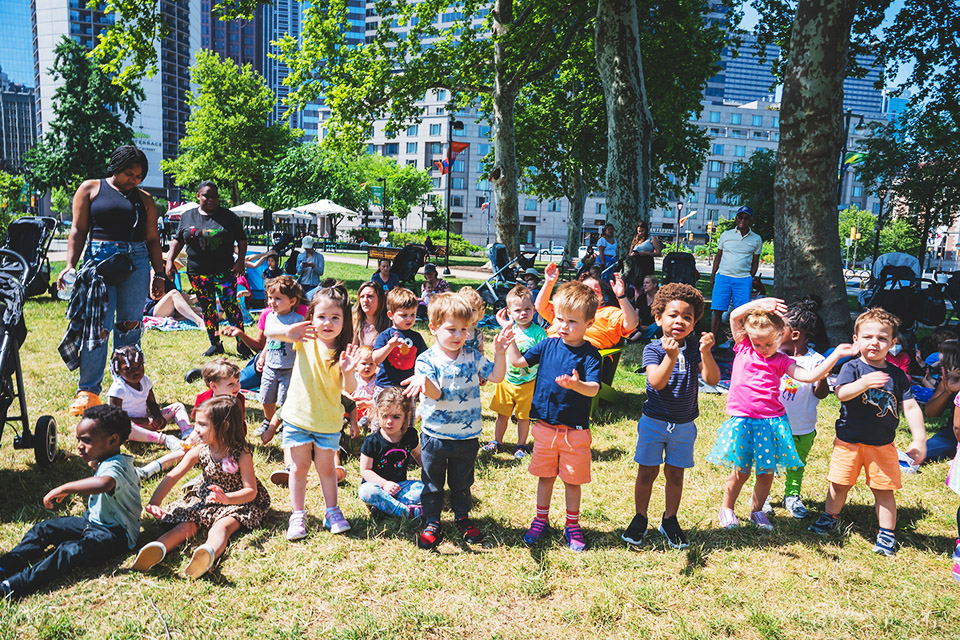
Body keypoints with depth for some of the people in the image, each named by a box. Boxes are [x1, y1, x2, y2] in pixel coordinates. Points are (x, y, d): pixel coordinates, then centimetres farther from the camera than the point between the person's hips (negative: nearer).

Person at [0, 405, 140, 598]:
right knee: (41, 529, 5)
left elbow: (105, 483, -52)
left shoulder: (114, 466, -26)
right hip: (91, 521, 11)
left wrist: (65, 488, -44)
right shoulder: (106, 462, 8)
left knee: (69, 551, -32)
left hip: (115, 533, -11)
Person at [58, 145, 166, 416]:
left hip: (136, 262, 2)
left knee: (130, 326, 3)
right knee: (97, 325, -9)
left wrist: (159, 275, 10)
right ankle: (88, 391, -1)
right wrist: (70, 265, -5)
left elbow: (153, 240, 14)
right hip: (100, 259, -2)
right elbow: (78, 230, 5)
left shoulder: (145, 199, 15)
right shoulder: (91, 188, 10)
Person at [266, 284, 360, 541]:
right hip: (298, 415, 0)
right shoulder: (305, 339, -10)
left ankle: (332, 511, 30)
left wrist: (348, 372, -40)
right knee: (299, 467, 10)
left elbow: (349, 389, -18)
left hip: (328, 420, 0)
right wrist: (288, 331, -42)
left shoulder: (343, 352, -12)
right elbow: (269, 331, -21)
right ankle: (298, 515, 24)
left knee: (326, 467, 13)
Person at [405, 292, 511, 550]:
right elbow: (435, 394, -22)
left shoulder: (473, 356, -1)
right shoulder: (426, 359, -12)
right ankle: (432, 524, 28)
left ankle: (462, 517, 39)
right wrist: (424, 381, -44)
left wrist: (499, 353, -19)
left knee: (462, 482, 19)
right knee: (432, 483, 12)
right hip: (435, 435, -2)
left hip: (467, 435, 3)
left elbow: (496, 376, -4)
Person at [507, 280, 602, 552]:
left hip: (575, 431, -3)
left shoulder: (590, 354, -12)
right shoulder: (548, 345, -1)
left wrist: (577, 385, -44)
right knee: (545, 476, 16)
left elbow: (594, 388, -24)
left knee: (572, 479, 11)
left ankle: (572, 524, 30)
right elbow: (518, 361, 7)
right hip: (544, 425, 3)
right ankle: (541, 519, 34)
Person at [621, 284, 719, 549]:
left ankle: (670, 520, 30)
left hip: (684, 425, 2)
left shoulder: (695, 348, -6)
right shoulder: (653, 349, -11)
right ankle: (640, 519, 25)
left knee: (675, 474, 12)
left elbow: (713, 379, -17)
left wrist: (706, 354, -34)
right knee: (647, 472, 7)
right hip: (654, 421, -2)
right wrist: (670, 357, -40)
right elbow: (656, 382, -26)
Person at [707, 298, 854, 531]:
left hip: (772, 422, 2)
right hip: (743, 421, -2)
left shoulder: (781, 361, 5)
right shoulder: (743, 348, 3)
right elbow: (734, 316, -7)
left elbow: (810, 376, -7)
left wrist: (835, 355, -13)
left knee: (766, 471, 9)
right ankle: (726, 509, 26)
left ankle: (757, 510, 31)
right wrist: (759, 303, -13)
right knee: (741, 471, 4)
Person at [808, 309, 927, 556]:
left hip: (882, 444, 2)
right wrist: (864, 383, -42)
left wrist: (919, 439, -8)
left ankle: (887, 533, 22)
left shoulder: (897, 375, 1)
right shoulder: (852, 367, -7)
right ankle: (830, 516, 32)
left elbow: (911, 407, 0)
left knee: (885, 489, 6)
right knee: (840, 484, 8)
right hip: (848, 440, -1)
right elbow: (841, 393, -24)